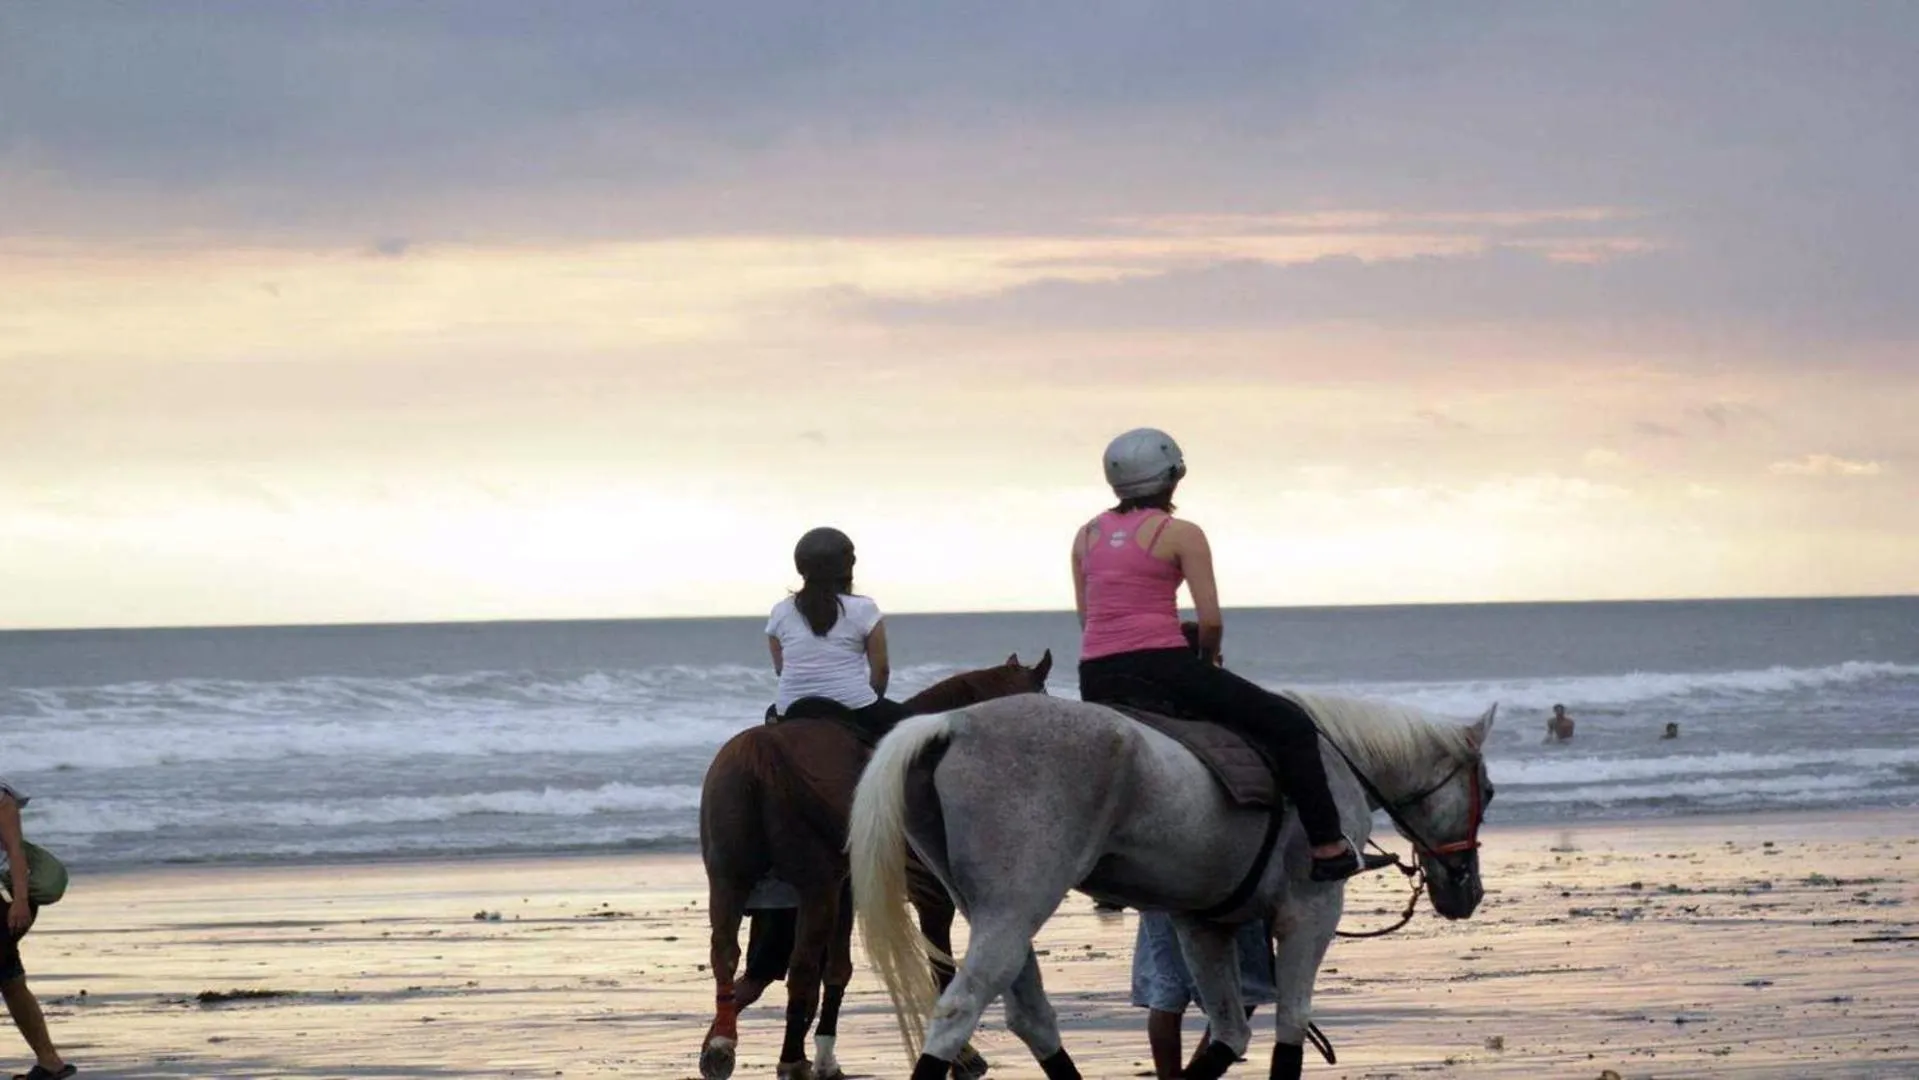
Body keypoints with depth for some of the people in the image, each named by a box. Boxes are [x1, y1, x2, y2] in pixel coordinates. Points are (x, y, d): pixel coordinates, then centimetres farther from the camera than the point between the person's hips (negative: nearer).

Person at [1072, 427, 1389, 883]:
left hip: (1095, 680, 5)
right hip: (1160, 666, -5)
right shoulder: (1181, 534, 0)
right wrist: (1209, 658, 14)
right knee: (1291, 725, 4)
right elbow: (1211, 621, -4)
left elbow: (1086, 619, 16)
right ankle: (1328, 849, -1)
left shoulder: (1087, 536, 15)